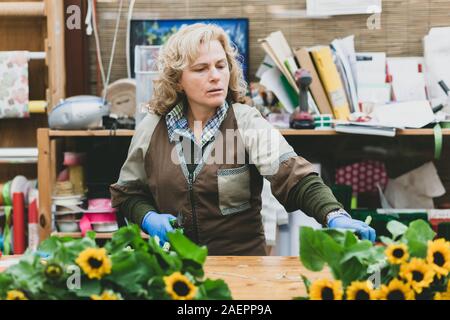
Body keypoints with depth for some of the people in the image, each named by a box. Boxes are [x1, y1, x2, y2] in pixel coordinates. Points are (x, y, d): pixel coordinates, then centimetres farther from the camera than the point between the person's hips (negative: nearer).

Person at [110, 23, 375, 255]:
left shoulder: (247, 122, -3)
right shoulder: (152, 128, 5)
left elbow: (294, 176, -16)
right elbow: (127, 193, 17)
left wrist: (335, 216, -32)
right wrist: (148, 218, -4)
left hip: (243, 264, -2)